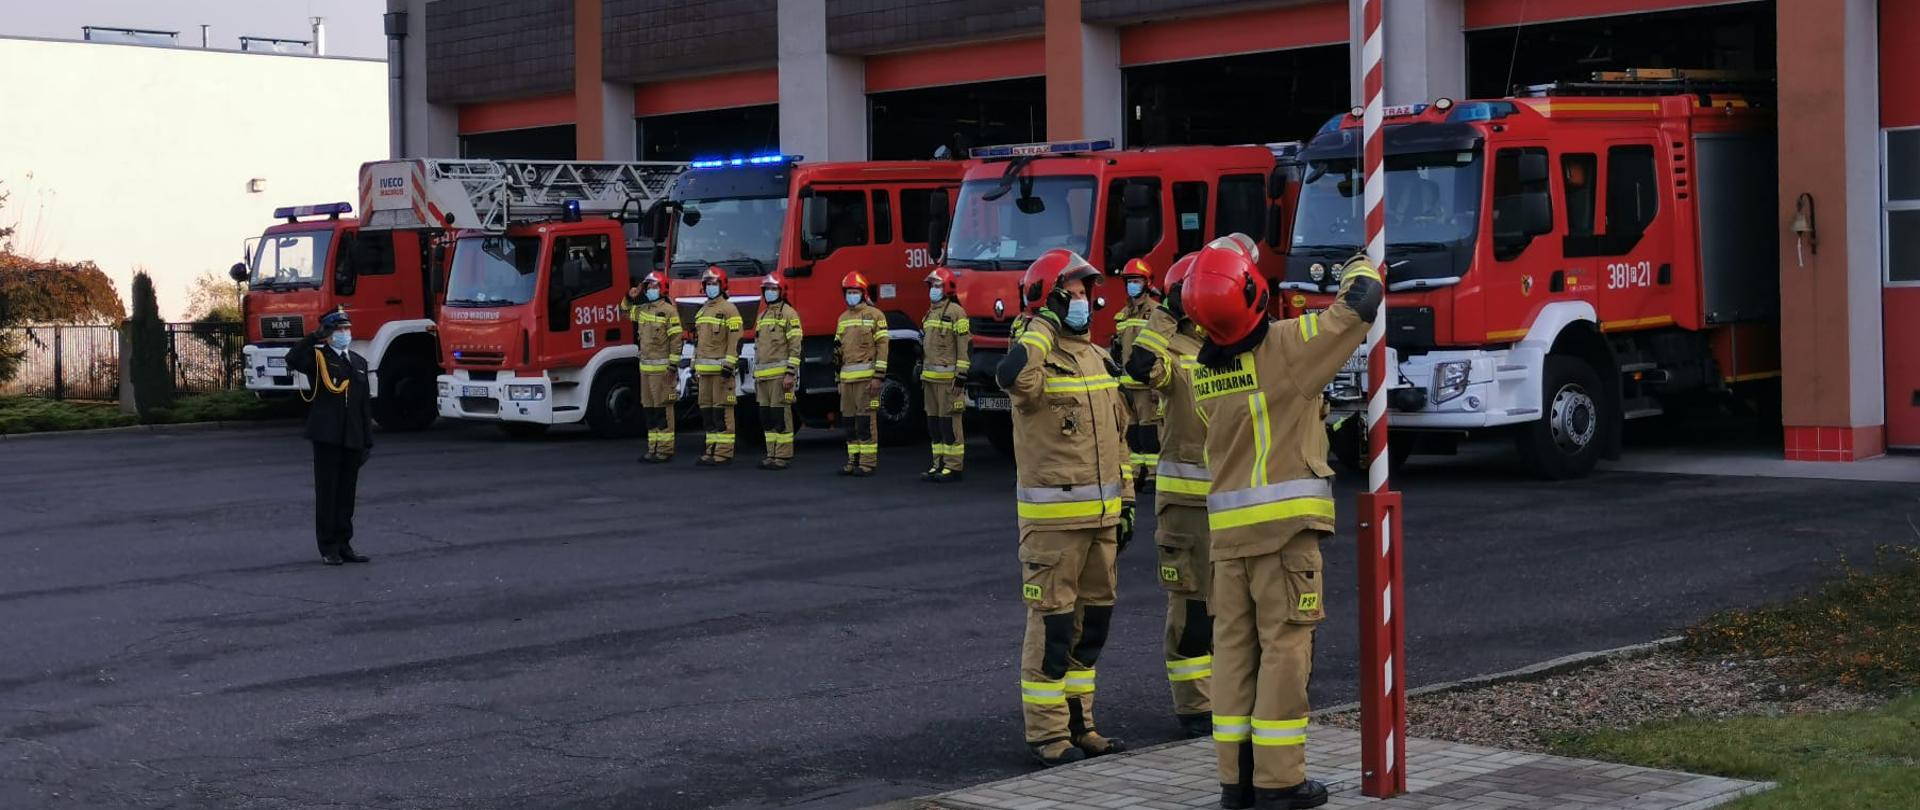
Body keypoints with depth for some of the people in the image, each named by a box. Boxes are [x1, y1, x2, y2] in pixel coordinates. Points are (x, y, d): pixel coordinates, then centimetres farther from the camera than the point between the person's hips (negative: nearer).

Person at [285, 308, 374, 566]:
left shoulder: (359, 362, 16)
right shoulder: (317, 357, 0)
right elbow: (293, 360, -24)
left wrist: (368, 441, 12)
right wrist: (316, 337, -22)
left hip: (352, 439, 5)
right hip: (327, 437, -5)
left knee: (347, 494, 9)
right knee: (327, 493, 0)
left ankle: (344, 545, 16)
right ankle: (328, 548, 6)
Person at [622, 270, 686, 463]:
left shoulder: (668, 311, -9)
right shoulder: (642, 309, 14)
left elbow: (677, 339, -12)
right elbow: (625, 311, 34)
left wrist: (673, 365, -17)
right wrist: (630, 297, 14)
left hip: (662, 368, -8)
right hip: (646, 367, 8)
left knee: (663, 409, -8)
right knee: (648, 409, 10)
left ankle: (665, 451, -6)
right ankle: (653, 448, 16)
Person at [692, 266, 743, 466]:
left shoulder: (729, 309, -6)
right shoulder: (702, 311, 19)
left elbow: (735, 339, -13)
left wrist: (729, 365, -19)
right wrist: (694, 366, 21)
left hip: (721, 368, -8)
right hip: (705, 370, 8)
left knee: (722, 410, -9)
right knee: (706, 409, 9)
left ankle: (724, 452, -9)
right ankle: (712, 448, 14)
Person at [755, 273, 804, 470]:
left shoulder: (789, 314, -4)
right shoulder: (762, 316, 20)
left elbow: (795, 346, -11)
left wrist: (790, 374, -17)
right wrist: (755, 376, 20)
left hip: (780, 375, -8)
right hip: (764, 376, 8)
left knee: (780, 416, -8)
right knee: (766, 417, 8)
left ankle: (784, 456, -5)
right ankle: (772, 454, 13)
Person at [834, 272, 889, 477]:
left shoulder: (874, 315, -2)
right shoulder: (843, 318, 18)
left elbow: (882, 346, -7)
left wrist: (879, 376, -14)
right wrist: (839, 379, 17)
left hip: (866, 376, -7)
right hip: (847, 378, 7)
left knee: (866, 420, -7)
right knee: (849, 420, 8)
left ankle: (868, 463, -5)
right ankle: (853, 460, 14)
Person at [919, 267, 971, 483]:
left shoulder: (956, 312, -8)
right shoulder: (931, 313, 19)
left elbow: (966, 345, -13)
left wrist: (961, 374, -18)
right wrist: (922, 372, 23)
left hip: (948, 377, -9)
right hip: (930, 377, 9)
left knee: (949, 422, -8)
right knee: (934, 422, 9)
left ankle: (954, 466, -6)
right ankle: (939, 464, 14)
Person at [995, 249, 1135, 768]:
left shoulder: (1098, 359, 14)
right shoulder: (1038, 358, -9)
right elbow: (1011, 376, -36)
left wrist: (1126, 502, 16)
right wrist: (1045, 326, -22)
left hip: (1101, 514, 8)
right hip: (1053, 516, -8)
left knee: (1092, 619, 13)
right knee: (1052, 621, -3)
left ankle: (1078, 723, 24)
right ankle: (1046, 734, 4)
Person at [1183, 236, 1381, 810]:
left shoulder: (1202, 370, 7)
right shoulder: (1285, 346, -12)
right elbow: (1359, 304, -7)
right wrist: (1361, 266, 14)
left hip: (1227, 526, 6)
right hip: (1285, 523, -6)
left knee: (1234, 646, 9)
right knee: (1285, 646, -2)